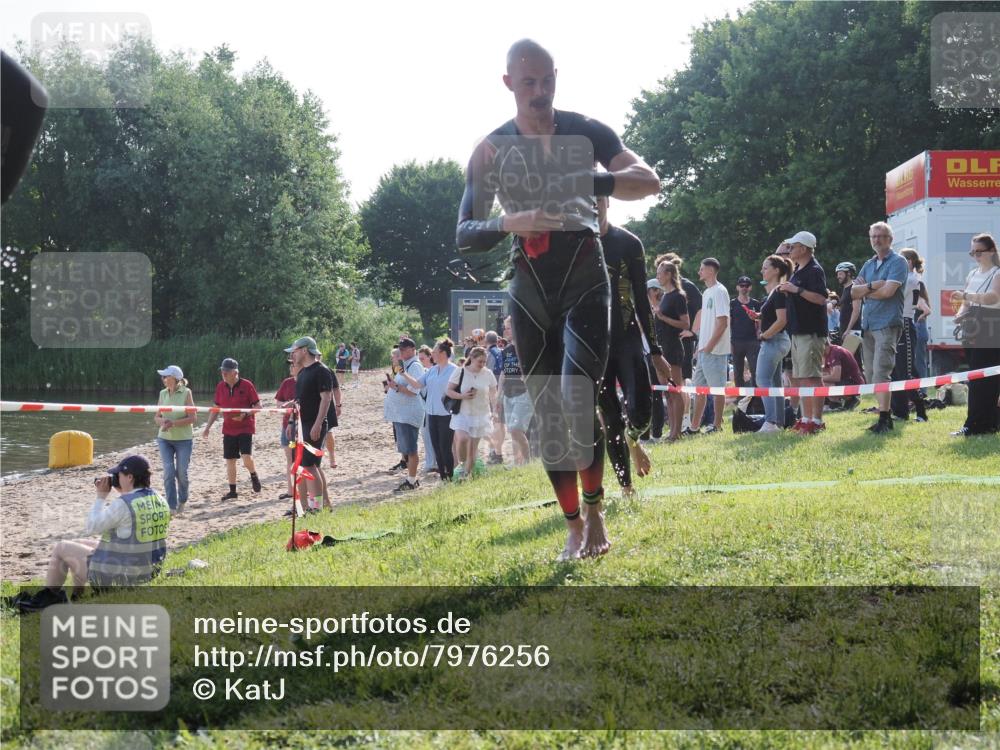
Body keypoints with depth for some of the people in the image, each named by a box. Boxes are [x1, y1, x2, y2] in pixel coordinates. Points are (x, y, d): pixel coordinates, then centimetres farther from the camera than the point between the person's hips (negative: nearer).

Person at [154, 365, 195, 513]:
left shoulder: (186, 393, -7)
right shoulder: (163, 394, 5)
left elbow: (193, 418, -10)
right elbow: (157, 417, 10)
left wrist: (174, 423, -21)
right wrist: (162, 421, -13)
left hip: (184, 439, -3)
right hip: (164, 438, 3)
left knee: (181, 472, 2)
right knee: (169, 471, -8)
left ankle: (182, 501, 28)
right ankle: (172, 506, -2)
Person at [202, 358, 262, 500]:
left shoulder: (246, 385, -9)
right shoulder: (220, 386, 5)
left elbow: (258, 406, -6)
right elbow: (216, 408, 13)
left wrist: (245, 414, -22)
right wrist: (208, 427, 8)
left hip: (245, 427, -5)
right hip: (228, 429, 5)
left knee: (247, 457, -18)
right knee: (230, 460, 5)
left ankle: (254, 476, 13)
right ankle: (232, 491, 13)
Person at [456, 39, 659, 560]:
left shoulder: (585, 131, -2)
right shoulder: (491, 150, 1)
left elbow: (649, 181, -13)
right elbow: (464, 234, -3)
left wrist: (590, 183, -32)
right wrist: (510, 223, -25)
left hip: (585, 282, -2)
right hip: (530, 292, 2)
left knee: (578, 400, -19)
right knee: (547, 412, 3)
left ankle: (594, 510, 0)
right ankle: (574, 527, 14)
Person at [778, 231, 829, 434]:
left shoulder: (814, 270, -12)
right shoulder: (797, 271, 18)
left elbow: (821, 298, -23)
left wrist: (796, 289, -23)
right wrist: (786, 290, 10)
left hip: (811, 331, -10)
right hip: (797, 331, 10)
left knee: (811, 376, -11)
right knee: (799, 378, 11)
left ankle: (817, 421, -11)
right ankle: (806, 418, 16)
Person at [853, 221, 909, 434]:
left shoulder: (897, 262, -3)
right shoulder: (868, 265, 19)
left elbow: (888, 291, -16)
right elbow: (854, 292, 8)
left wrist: (865, 291, 0)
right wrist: (872, 286, -11)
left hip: (887, 324, -8)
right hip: (867, 324, 8)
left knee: (881, 373, -14)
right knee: (870, 375, 8)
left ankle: (884, 420, -14)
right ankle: (884, 414, 13)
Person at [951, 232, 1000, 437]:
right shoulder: (972, 275, 17)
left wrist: (965, 295, -32)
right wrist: (960, 314, -1)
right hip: (972, 329, 8)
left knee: (981, 380, -12)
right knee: (975, 378, 7)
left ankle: (974, 426, -14)